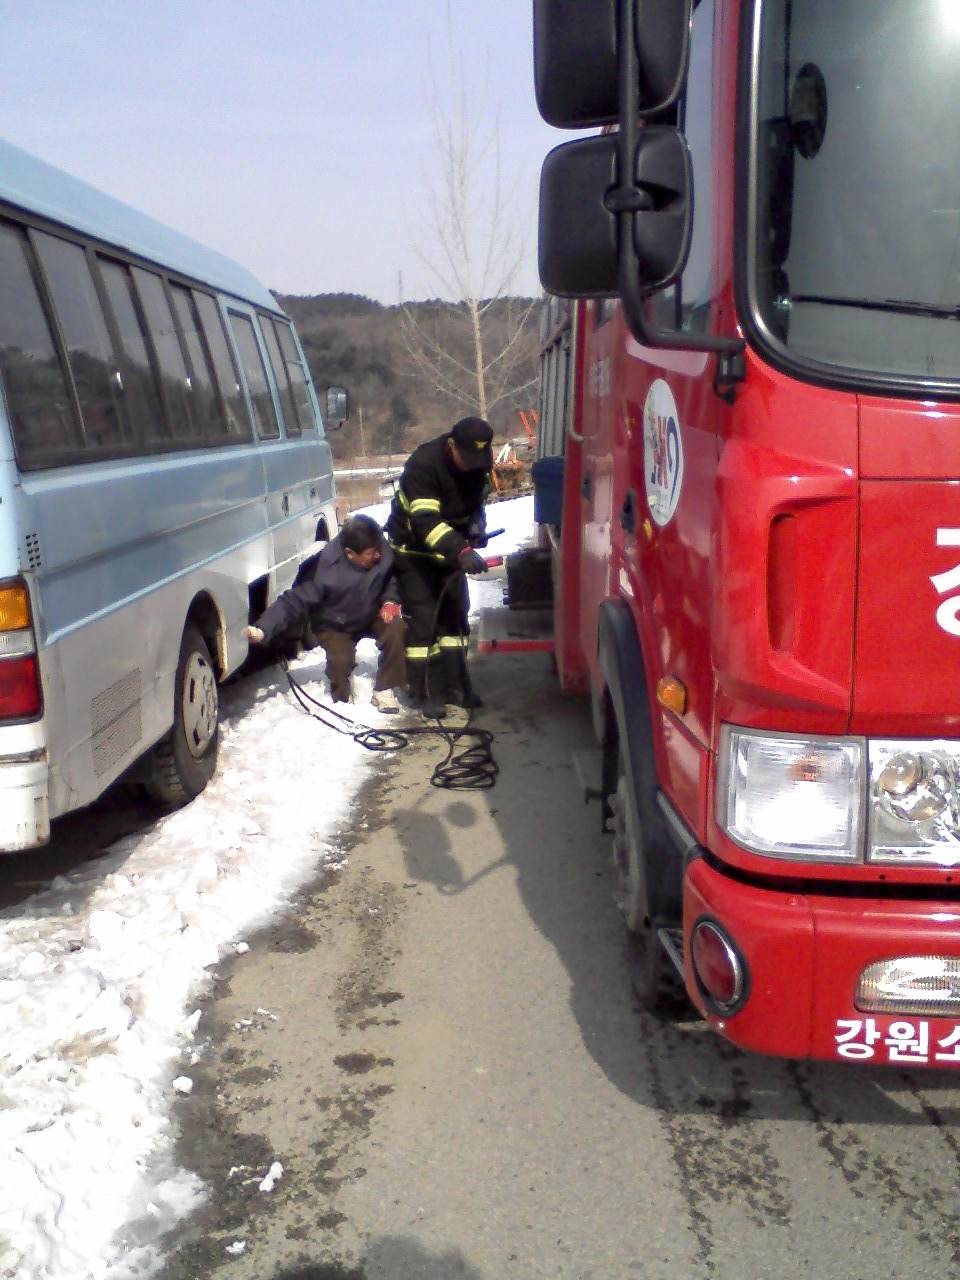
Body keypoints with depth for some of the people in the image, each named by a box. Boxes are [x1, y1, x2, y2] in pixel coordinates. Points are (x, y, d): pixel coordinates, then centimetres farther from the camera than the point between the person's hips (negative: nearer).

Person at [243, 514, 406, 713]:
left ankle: (384, 691, -7)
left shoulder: (382, 551, -22)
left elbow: (393, 575, 1)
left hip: (372, 616, 4)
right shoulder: (325, 568, -35)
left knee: (397, 629, -25)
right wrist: (263, 630, -43)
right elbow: (296, 601, -33)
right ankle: (342, 700, 5)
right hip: (335, 627, -3)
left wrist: (390, 600, -16)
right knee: (341, 659, -30)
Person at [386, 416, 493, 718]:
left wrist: (476, 525, -11)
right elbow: (425, 521, -40)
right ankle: (423, 692, -1)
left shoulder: (478, 465, -9)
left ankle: (453, 685, 17)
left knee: (455, 615, 8)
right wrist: (462, 551, -52)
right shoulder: (423, 464, -31)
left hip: (450, 549, 7)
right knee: (422, 619, -9)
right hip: (414, 551, -6)